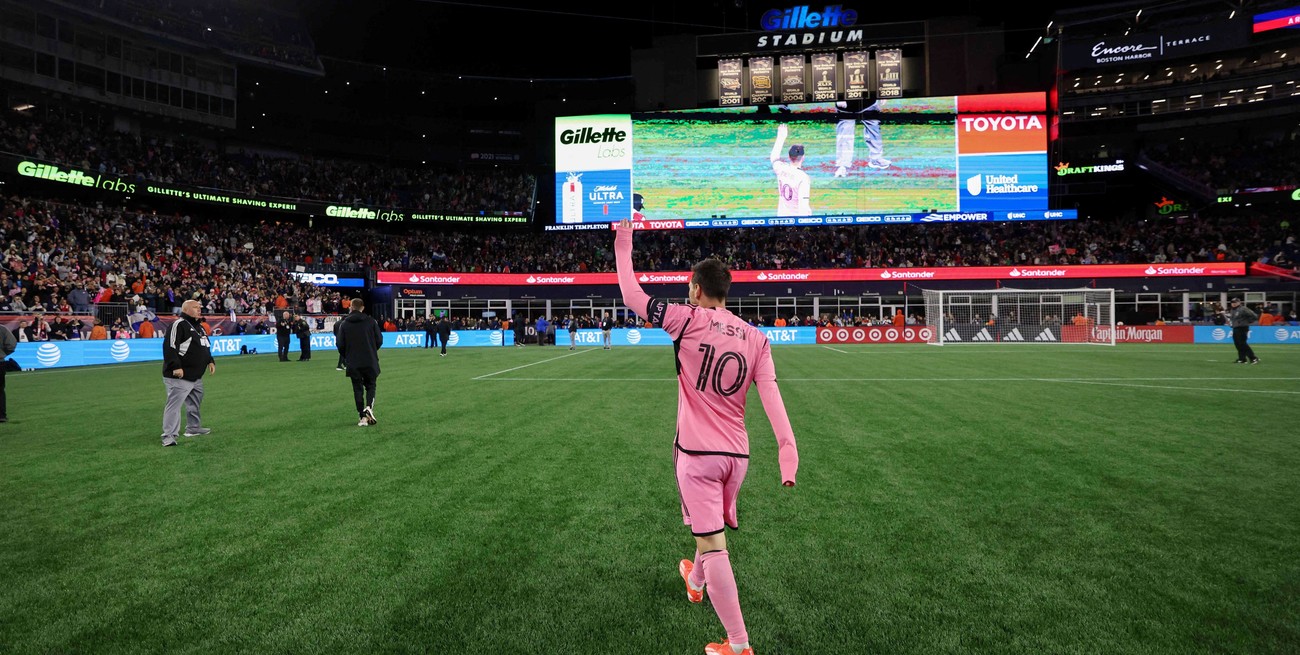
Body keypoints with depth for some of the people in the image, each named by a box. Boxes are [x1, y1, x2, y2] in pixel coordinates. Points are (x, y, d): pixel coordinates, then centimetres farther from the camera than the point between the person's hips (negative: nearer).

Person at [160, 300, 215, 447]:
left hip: (196, 376, 10)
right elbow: (169, 347, -21)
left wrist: (210, 361, 15)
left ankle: (193, 428, 36)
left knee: (195, 403, 21)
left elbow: (205, 346, 29)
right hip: (179, 375, -10)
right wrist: (176, 367, -26)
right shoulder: (178, 325, -14)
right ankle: (169, 435, -9)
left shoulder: (199, 327, 18)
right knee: (174, 404, -10)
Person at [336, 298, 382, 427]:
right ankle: (369, 407, -13)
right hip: (370, 362, -1)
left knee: (358, 389, 8)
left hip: (353, 363, 1)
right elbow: (379, 340, -1)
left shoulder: (344, 324, 0)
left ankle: (363, 417, 3)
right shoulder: (370, 321, -4)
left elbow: (340, 345, 1)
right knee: (370, 386, 13)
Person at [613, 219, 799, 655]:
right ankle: (695, 582, 57)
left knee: (712, 546, -2)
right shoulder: (756, 338, 1)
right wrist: (787, 449, -15)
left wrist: (623, 246, 4)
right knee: (712, 530, 29)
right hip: (737, 454, 6)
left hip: (697, 453, -6)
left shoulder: (689, 320, -10)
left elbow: (632, 297, -6)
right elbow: (771, 397, -9)